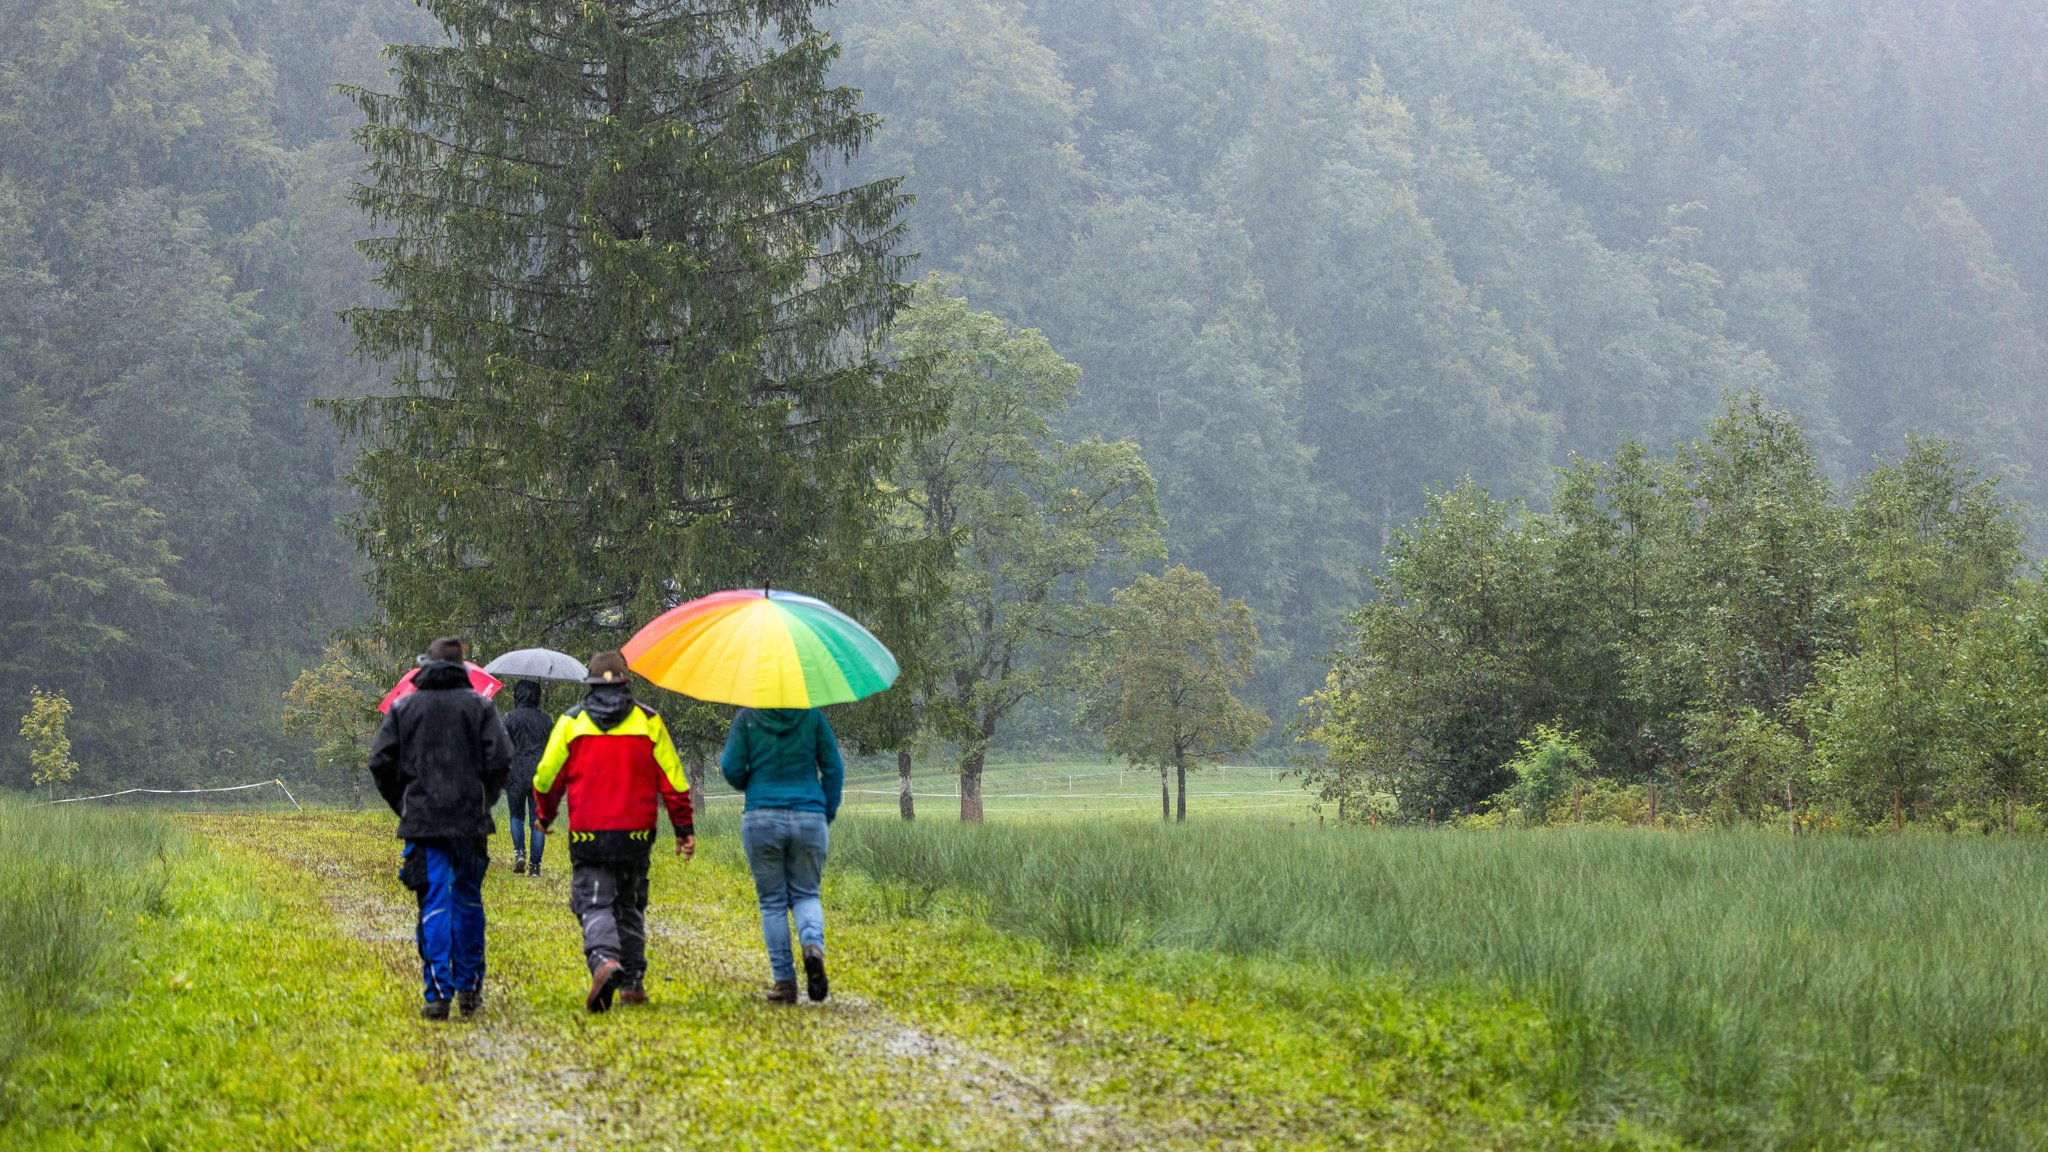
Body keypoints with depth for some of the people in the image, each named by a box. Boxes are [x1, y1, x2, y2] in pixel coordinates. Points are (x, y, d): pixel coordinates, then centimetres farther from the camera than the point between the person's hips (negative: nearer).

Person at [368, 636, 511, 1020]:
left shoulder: (403, 707, 5)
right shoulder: (480, 706, 3)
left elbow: (380, 764, 1)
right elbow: (500, 760, -5)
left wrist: (403, 806, 14)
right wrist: (484, 801, 11)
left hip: (422, 820, 0)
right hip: (470, 822, 0)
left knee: (433, 905, -1)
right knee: (468, 901, 13)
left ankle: (437, 993, -10)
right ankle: (469, 988, 17)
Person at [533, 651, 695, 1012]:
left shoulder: (572, 721, 2)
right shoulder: (648, 721, 4)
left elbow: (546, 776, 5)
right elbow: (672, 779, 4)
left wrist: (544, 816, 24)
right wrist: (684, 827, 11)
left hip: (588, 833, -2)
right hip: (636, 832, 2)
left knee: (594, 903, -3)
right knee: (630, 906, 15)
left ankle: (604, 959, -31)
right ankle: (632, 982, 16)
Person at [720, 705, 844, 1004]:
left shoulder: (747, 718, 0)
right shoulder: (812, 716, 4)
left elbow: (732, 769, -2)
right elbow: (833, 769, 3)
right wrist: (827, 816, 13)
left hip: (762, 820, -1)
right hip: (809, 819, 1)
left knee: (772, 902, 8)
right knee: (805, 894, 15)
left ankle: (784, 981, 3)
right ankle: (813, 945, -16)